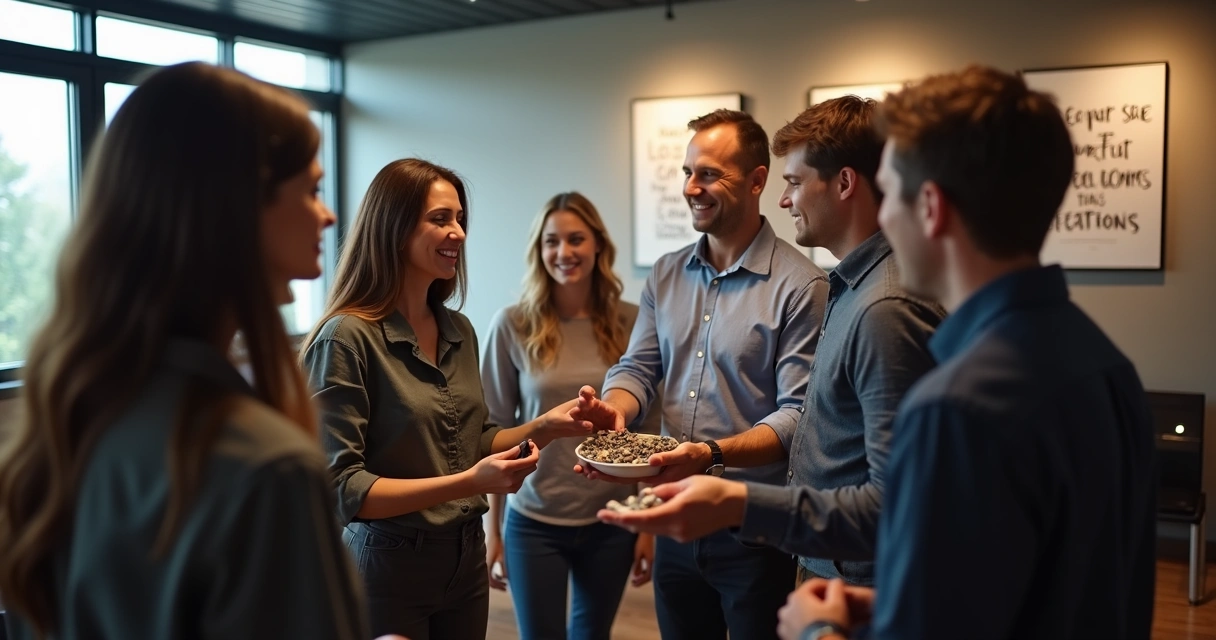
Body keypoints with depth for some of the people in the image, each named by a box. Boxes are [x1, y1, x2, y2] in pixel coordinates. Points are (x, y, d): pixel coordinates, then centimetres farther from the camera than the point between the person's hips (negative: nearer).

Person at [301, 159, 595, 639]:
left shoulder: (459, 331, 4)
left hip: (466, 558, 7)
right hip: (388, 566, -7)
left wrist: (544, 427, -4)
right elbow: (342, 489, -19)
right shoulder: (348, 338, -17)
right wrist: (468, 483, -27)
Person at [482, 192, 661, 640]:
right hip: (534, 522, -1)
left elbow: (650, 429, 1)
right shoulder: (513, 325, -7)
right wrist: (492, 528, 0)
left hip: (612, 522, 2)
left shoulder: (631, 322, -4)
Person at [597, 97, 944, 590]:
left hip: (855, 589, -9)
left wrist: (739, 504, -35)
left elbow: (893, 505, -28)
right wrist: (713, 453, 3)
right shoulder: (851, 288, 8)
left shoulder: (886, 309, -24)